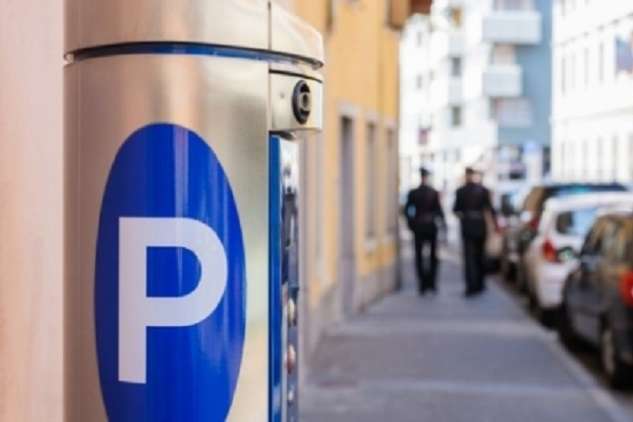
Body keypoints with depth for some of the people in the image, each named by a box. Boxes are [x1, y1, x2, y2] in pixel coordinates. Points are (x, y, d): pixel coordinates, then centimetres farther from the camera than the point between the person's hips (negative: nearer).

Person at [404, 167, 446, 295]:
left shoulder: (413, 193, -4)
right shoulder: (434, 193, -8)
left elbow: (407, 210, -3)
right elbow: (438, 209, -6)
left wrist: (411, 222, 11)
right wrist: (443, 222, 6)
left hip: (418, 227, 1)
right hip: (431, 226, 0)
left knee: (419, 256, 6)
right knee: (433, 255, 11)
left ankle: (422, 285, 1)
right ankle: (431, 283, 4)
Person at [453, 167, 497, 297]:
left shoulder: (460, 191, -4)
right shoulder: (483, 190, -3)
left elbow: (456, 209, 3)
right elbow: (490, 208, -6)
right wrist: (495, 223, 1)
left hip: (467, 226, -1)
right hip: (480, 225, 1)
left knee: (469, 256, -1)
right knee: (480, 254, 15)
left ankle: (471, 286, -10)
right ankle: (480, 284, 23)